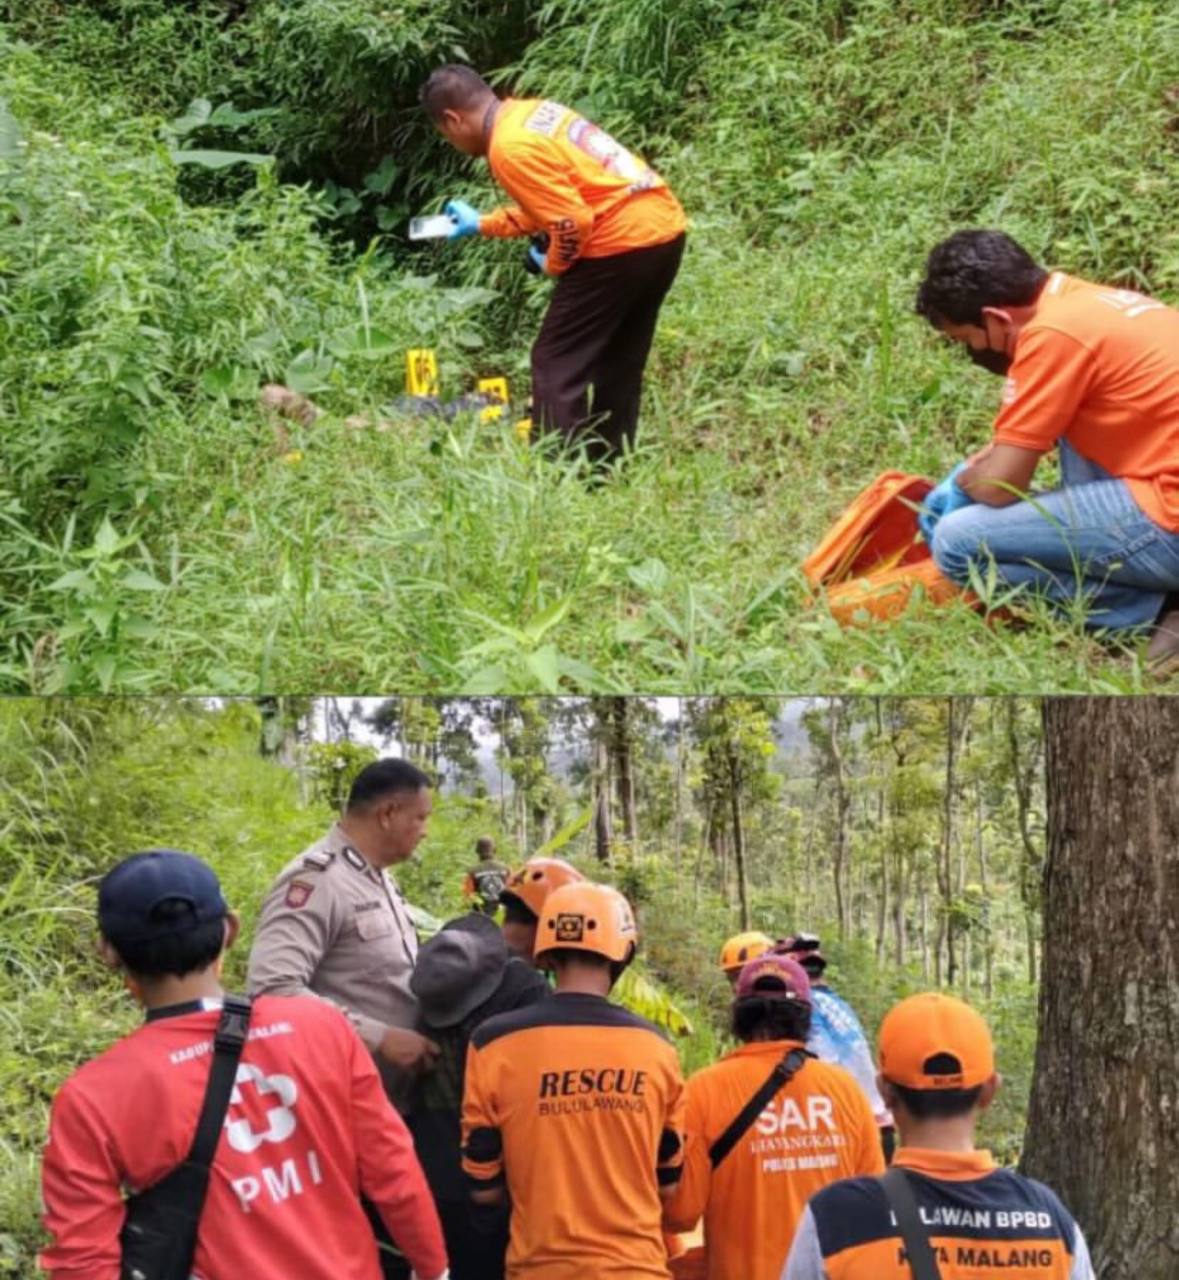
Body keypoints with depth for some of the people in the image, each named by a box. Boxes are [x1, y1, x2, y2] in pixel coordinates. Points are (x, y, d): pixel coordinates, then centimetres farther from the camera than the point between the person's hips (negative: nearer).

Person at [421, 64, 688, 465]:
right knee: (616, 367, 18)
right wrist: (483, 224, 31)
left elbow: (573, 222, -20)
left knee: (557, 365, 0)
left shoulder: (509, 147, -15)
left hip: (623, 243, -10)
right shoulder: (532, 112, 15)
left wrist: (553, 264, 0)